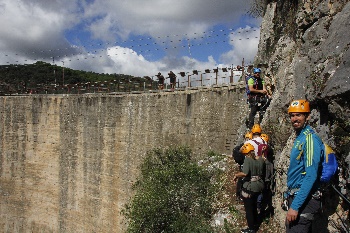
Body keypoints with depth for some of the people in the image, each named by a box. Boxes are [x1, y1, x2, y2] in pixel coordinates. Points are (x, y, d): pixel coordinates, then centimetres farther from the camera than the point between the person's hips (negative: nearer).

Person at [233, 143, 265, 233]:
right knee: (254, 206, 26)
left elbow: (245, 173, -33)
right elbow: (262, 172, 12)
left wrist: (236, 175, -18)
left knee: (249, 208, 9)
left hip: (249, 187, -7)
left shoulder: (248, 159, -22)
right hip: (259, 186, 7)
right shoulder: (261, 159, -1)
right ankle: (255, 225, 40)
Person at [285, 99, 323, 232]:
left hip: (303, 200, -10)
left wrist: (295, 206, -25)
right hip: (295, 196, 10)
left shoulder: (310, 138, -17)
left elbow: (311, 176, -24)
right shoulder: (299, 138, 13)